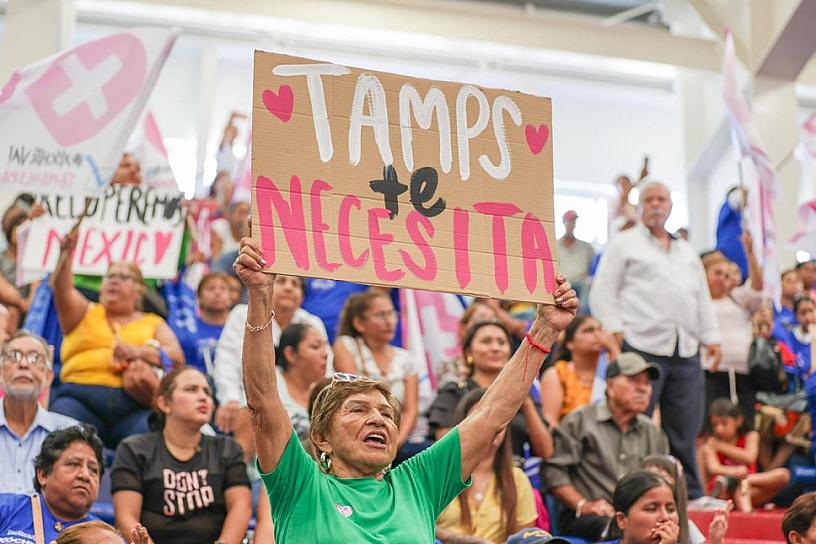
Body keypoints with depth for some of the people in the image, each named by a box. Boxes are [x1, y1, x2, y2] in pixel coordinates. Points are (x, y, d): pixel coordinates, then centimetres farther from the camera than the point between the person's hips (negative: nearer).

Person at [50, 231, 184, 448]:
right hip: (80, 397, 0)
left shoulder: (153, 323, 26)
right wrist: (66, 254, -14)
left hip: (134, 406, 0)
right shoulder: (85, 313, 25)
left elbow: (177, 356, 10)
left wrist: (139, 351, -8)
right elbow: (62, 291, 5)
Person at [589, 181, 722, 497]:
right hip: (641, 348, -5)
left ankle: (690, 494, 10)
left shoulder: (687, 252, 25)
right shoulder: (624, 245, 8)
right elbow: (602, 293, 2)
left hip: (686, 352, 5)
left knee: (685, 430, 5)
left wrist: (711, 338, 14)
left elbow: (703, 300, 26)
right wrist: (615, 332, -9)